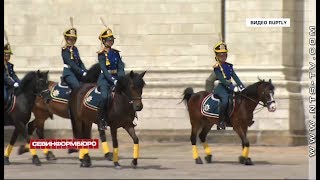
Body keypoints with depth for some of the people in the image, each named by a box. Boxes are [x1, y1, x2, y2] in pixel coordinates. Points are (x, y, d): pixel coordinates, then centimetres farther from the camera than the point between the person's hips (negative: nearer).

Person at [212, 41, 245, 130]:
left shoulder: (229, 66, 15)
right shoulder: (217, 67, -7)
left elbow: (235, 77, 9)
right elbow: (222, 80, -18)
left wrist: (241, 86, -5)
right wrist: (233, 88, -27)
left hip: (230, 86, 8)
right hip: (221, 87, -8)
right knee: (225, 99, -34)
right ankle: (221, 121, -28)